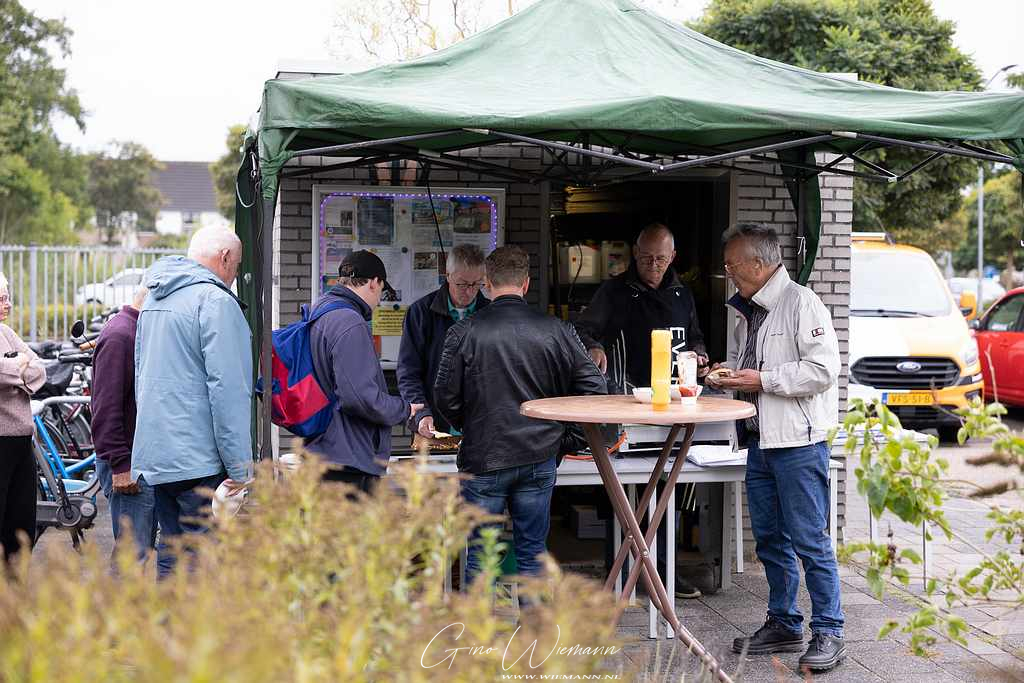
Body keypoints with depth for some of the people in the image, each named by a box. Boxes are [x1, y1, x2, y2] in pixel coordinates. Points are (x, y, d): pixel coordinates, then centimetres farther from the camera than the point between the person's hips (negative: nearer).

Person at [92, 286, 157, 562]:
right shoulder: (118, 335, -14)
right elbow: (106, 409, -20)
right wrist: (120, 465, -21)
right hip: (129, 466, -10)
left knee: (145, 543, 13)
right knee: (133, 552, -8)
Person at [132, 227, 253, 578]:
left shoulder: (154, 299, 17)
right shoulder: (215, 300, -12)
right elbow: (227, 388, -17)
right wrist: (239, 468, -15)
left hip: (154, 455, 9)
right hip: (198, 458, -9)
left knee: (171, 555, 14)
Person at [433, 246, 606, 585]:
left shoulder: (464, 332, -9)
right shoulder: (556, 331, -4)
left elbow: (446, 397, -6)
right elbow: (594, 386, -3)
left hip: (483, 459, -2)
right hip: (539, 457, 2)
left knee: (480, 556, 9)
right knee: (532, 553, 12)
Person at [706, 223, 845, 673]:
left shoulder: (801, 303, -12)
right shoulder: (748, 313, 15)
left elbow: (823, 369, -20)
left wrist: (763, 380, -17)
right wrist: (728, 375, 9)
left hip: (799, 442, -9)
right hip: (760, 440, 9)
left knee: (809, 541, -4)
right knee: (770, 540, 14)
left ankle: (828, 633, 5)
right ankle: (783, 624, 25)